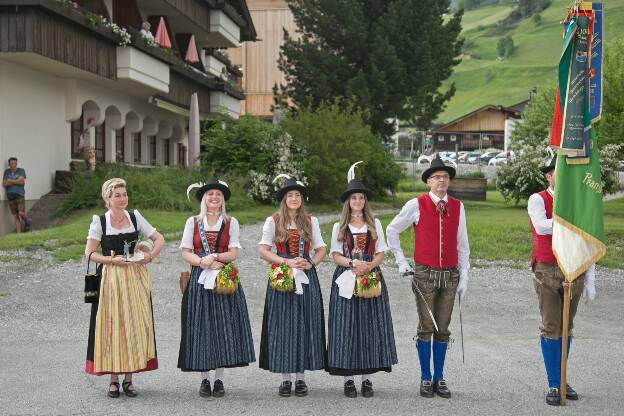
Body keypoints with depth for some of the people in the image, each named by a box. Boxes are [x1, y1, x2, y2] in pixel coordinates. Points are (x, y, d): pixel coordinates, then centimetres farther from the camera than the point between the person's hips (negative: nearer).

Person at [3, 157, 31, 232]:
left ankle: (27, 221, 18)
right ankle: (18, 233, 4)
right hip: (10, 196, 3)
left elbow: (22, 181, -11)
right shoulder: (6, 172, 11)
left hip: (19, 194, -3)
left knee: (21, 213, -14)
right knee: (16, 216, 2)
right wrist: (16, 182, -9)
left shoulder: (21, 170, 3)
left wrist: (11, 181, -5)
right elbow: (4, 184, 3)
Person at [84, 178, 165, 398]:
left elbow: (159, 239, 8)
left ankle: (129, 379, 11)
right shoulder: (99, 221, -1)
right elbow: (89, 252, -3)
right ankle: (113, 380, 8)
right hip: (110, 278, -2)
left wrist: (150, 256, -8)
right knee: (112, 326, -1)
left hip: (134, 278, 2)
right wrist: (112, 259, -14)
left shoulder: (135, 217, 5)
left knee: (134, 325, 2)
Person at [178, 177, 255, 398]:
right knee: (201, 327, -1)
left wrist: (213, 257, -16)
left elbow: (234, 252, -1)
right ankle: (204, 379, 8)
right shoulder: (193, 222, 7)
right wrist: (204, 263, -14)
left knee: (223, 326, -1)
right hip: (199, 280, 0)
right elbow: (185, 252, 1)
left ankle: (219, 379, 7)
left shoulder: (231, 222, 7)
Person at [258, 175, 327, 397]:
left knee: (305, 325, 2)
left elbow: (321, 249, 12)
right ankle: (285, 378, 6)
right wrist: (287, 262, -13)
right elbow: (263, 251, -2)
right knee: (283, 326, -2)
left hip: (306, 278, 2)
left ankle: (301, 377, 10)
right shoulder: (273, 221, 2)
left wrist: (311, 263, -8)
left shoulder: (311, 221, 9)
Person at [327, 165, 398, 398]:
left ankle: (367, 378, 6)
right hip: (346, 280, -1)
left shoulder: (374, 224, 11)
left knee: (370, 326, -1)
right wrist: (353, 263, -15)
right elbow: (336, 255, 2)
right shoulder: (339, 227, 8)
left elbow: (381, 253, 7)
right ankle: (348, 379, 2)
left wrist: (369, 265, -12)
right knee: (346, 327, -4)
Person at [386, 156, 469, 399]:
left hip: (450, 275, 3)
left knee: (443, 329, 8)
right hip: (425, 274, -3)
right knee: (426, 328, 0)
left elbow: (462, 244, 10)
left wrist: (464, 276, 8)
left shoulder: (457, 207, 6)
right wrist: (401, 262, 7)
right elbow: (392, 230, 9)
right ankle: (426, 379, 12)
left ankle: (439, 378, 19)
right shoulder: (417, 205, -2)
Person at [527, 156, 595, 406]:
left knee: (566, 328, 12)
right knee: (551, 328, 0)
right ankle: (553, 386, 7)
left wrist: (590, 280, 5)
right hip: (548, 272, -3)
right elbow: (541, 226, -26)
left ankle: (562, 381, 24)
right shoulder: (537, 200, -5)